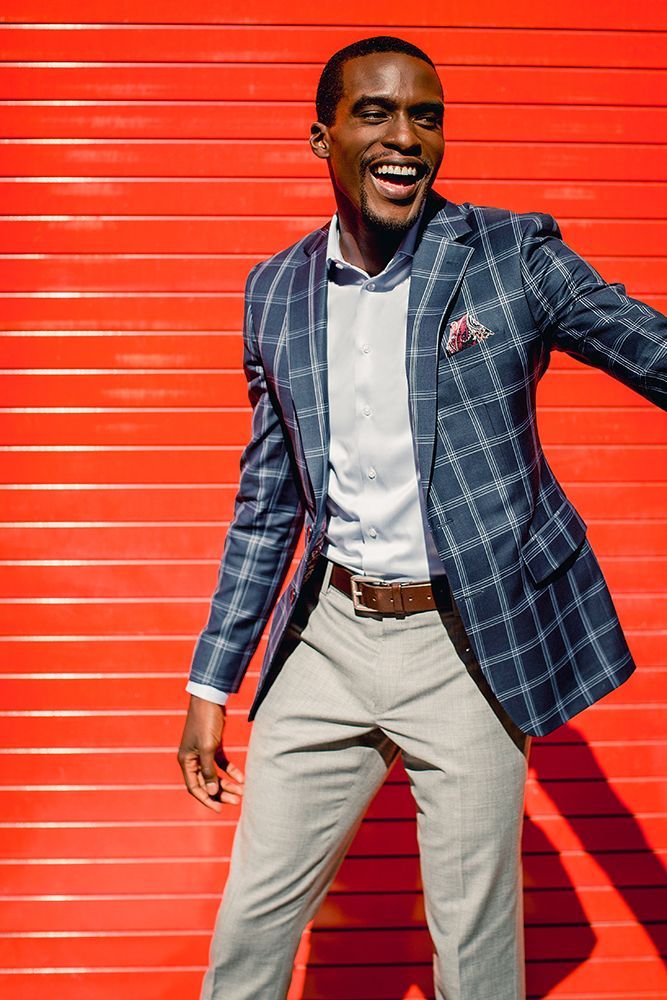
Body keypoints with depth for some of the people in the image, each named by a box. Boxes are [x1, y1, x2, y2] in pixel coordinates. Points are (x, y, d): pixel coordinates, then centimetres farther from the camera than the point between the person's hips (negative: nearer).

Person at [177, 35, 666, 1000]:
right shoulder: (276, 291, 5)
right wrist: (212, 683, 10)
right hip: (330, 635, 3)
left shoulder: (514, 254, -5)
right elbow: (267, 499, 10)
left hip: (469, 645, -3)